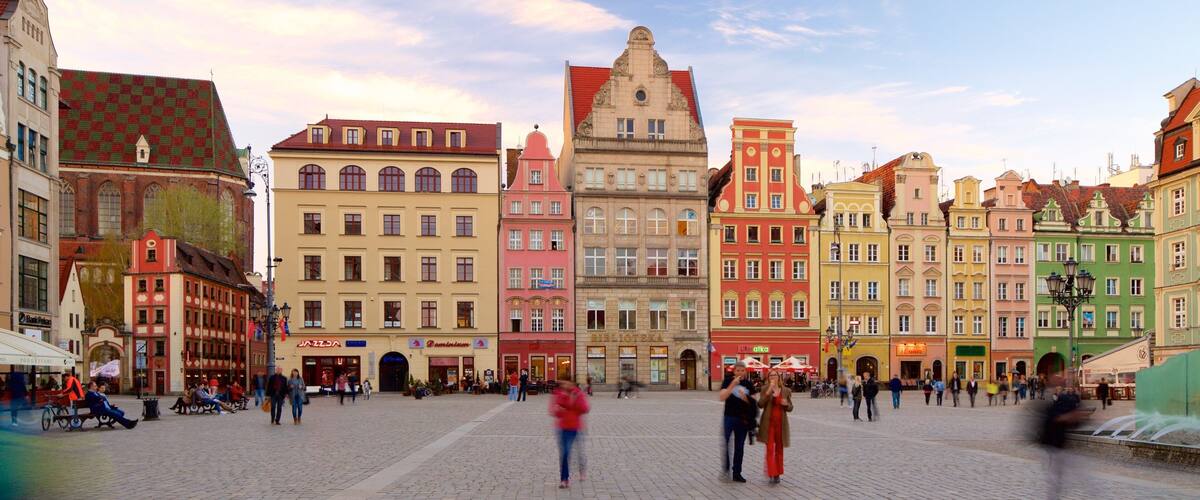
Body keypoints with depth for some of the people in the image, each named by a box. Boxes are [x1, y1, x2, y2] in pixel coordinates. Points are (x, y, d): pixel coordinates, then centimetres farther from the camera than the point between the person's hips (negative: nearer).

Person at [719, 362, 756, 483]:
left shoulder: (748, 384, 5)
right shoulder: (728, 381, -3)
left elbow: (753, 402, 6)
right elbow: (721, 398, -16)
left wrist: (745, 398, -15)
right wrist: (733, 384, -24)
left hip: (743, 419, 3)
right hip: (729, 417, -3)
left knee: (739, 447, 9)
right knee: (725, 444, -4)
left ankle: (737, 473, 17)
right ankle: (725, 470, 8)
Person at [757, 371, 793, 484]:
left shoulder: (786, 391, 4)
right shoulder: (765, 390, 0)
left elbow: (790, 408, 9)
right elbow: (760, 404, -13)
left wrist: (786, 404, -14)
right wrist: (769, 391, -21)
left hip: (781, 423, 2)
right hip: (768, 423, -2)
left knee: (779, 449, 10)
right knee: (770, 449, -8)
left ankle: (777, 474, 20)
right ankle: (771, 474, -8)